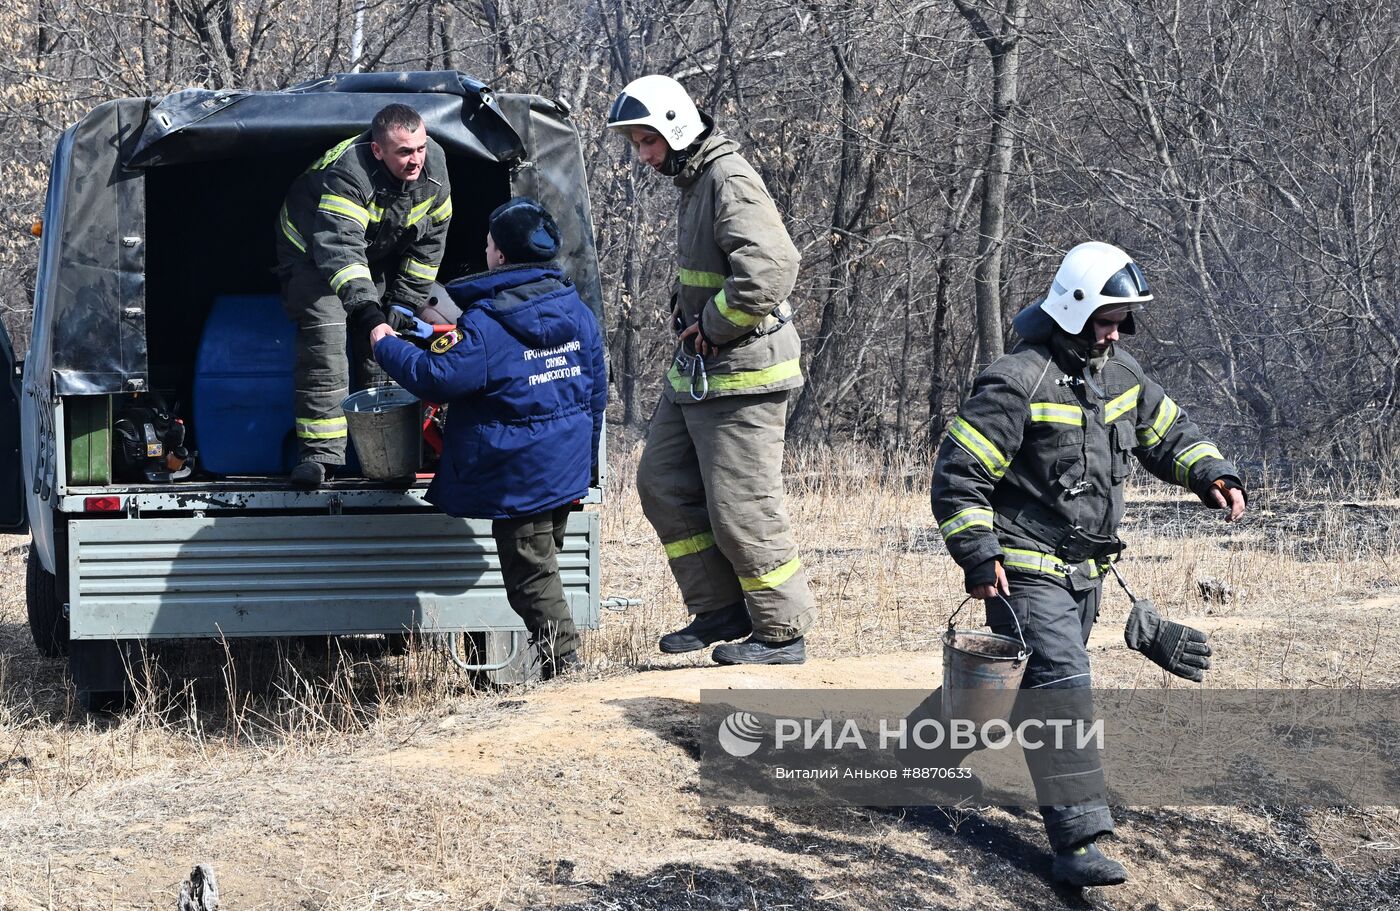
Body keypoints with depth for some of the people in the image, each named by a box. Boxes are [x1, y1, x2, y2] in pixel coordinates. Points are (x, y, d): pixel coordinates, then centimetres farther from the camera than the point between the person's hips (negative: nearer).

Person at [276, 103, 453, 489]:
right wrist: (366, 308, -62)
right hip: (312, 250, -6)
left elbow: (428, 243, -6)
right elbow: (339, 248, -50)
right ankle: (319, 451, -20)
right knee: (323, 340, -20)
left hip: (379, 256, 6)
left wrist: (403, 304, -7)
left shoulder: (434, 168, -19)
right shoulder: (347, 174, -39)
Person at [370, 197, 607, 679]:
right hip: (566, 469, 8)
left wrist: (386, 345, -3)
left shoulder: (486, 323, -18)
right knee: (543, 564, 18)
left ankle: (562, 662, -5)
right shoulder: (577, 313, 6)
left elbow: (435, 377, -20)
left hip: (518, 474, -8)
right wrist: (586, 463, 24)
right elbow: (595, 393, 13)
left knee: (530, 574, -1)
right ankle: (560, 660, 20)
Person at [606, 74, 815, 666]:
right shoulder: (694, 180, 15)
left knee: (741, 506, -5)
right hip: (696, 371, 11)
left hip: (741, 373, -11)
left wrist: (713, 326, -20)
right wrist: (692, 324, 12)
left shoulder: (730, 180, -17)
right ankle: (722, 610, 17)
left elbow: (771, 266, -31)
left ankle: (782, 632, 7)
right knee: (663, 483, 12)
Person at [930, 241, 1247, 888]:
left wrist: (1211, 475, 0)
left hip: (1084, 570, 9)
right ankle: (1078, 843, -23)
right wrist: (979, 556, -20)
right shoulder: (1018, 383, -16)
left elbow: (1168, 431, 20)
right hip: (1026, 572, -9)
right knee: (1062, 689, -18)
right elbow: (958, 474, -15)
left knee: (1030, 682, 19)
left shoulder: (1120, 374, 8)